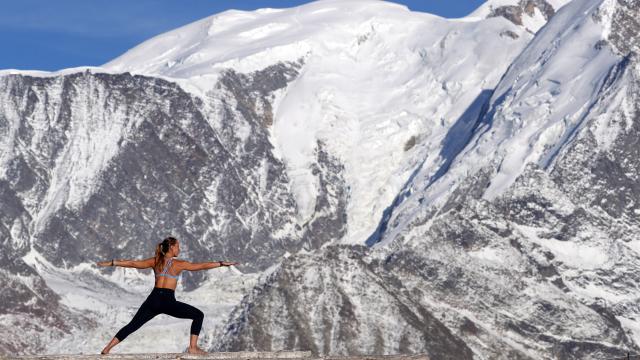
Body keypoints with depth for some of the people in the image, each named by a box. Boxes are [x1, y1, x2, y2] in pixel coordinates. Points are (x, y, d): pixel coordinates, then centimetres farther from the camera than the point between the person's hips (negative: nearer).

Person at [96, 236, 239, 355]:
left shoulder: (155, 261, 12)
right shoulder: (179, 264, 0)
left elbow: (132, 263, 12)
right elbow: (201, 266, -2)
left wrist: (111, 263, 18)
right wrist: (222, 263, 1)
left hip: (153, 299, 5)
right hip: (168, 301, -5)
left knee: (132, 326, 12)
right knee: (198, 315, 7)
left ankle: (107, 349, 5)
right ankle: (193, 347, -1)